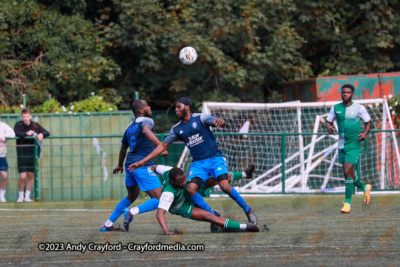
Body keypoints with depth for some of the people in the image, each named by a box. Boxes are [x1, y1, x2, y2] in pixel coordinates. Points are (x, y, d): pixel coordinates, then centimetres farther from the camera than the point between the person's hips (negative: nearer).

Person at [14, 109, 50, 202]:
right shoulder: (18, 125, -4)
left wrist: (42, 134, -19)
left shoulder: (36, 125, 3)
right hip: (22, 153, -3)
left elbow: (47, 133, 1)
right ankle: (20, 196, 10)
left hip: (33, 152, 3)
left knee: (31, 176, 8)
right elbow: (16, 134, -21)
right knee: (22, 177, -9)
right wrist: (26, 133, -28)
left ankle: (27, 196, 20)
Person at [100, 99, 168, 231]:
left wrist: (120, 165, 50)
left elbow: (123, 148, 34)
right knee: (158, 199, -8)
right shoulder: (146, 121, -3)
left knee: (132, 196, 28)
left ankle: (108, 224, 26)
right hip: (142, 166, -8)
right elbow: (146, 131, -28)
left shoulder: (130, 127, 20)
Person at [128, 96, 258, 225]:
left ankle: (247, 210, -3)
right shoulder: (177, 129, 10)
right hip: (198, 163, 5)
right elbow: (163, 146, 13)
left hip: (215, 158, -5)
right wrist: (143, 161, 9)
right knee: (191, 189, -20)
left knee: (225, 186, -24)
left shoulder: (200, 118, -4)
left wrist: (219, 121, -47)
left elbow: (218, 122, -19)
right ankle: (213, 216, -6)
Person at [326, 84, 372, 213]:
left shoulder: (359, 108, -3)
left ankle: (347, 203, -12)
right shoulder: (336, 108, 6)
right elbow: (328, 121, 15)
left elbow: (368, 122, 8)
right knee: (348, 175, 10)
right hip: (342, 145, 5)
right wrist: (329, 127, -9)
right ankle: (365, 188, 40)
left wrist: (365, 133, -10)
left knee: (347, 172, -17)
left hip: (354, 144, -5)